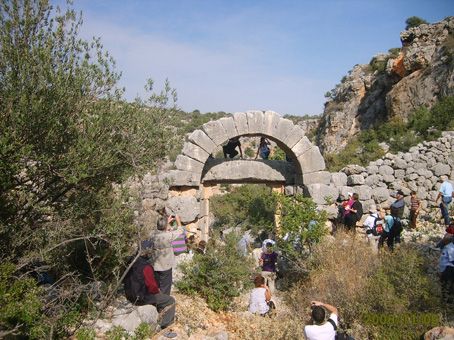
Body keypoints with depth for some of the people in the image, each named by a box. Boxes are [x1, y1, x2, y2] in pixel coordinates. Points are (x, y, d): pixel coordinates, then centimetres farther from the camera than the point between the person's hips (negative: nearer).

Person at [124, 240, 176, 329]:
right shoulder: (146, 267, -28)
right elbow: (152, 286, -24)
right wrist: (158, 291, 1)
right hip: (141, 298, -9)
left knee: (159, 295, 29)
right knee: (170, 301, 1)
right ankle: (162, 325, 6)